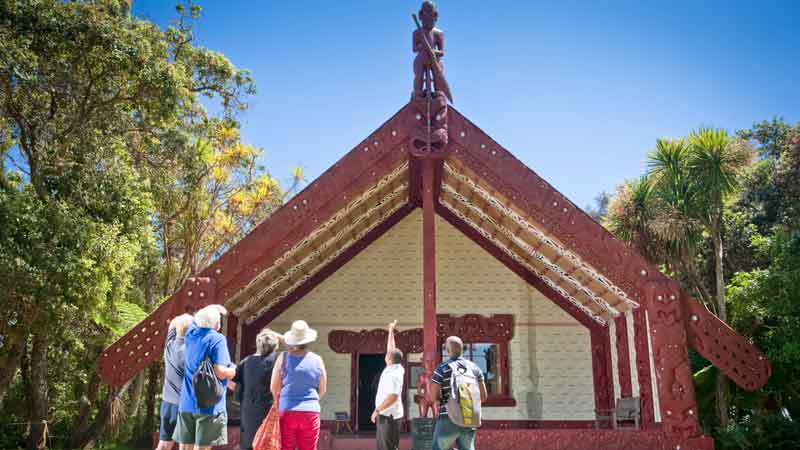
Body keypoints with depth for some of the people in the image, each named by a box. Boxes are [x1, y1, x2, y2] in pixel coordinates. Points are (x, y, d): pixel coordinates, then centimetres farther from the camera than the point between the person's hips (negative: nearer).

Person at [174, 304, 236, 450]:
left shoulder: (191, 333, 6)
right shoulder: (217, 339, -14)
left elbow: (198, 318, 32)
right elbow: (220, 372, -21)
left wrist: (212, 311, 36)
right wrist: (233, 371, -3)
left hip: (187, 403, 6)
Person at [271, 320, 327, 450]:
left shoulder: (283, 357, -1)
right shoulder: (317, 360, 2)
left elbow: (274, 388, 3)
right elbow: (322, 390, 11)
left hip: (287, 411, 0)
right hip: (311, 411, 1)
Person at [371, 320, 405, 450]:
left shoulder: (394, 374, -21)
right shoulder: (395, 368, 7)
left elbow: (393, 397, -29)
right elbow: (391, 349, 20)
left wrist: (377, 410, -23)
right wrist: (391, 331, 25)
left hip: (389, 415, -10)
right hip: (385, 414, 10)